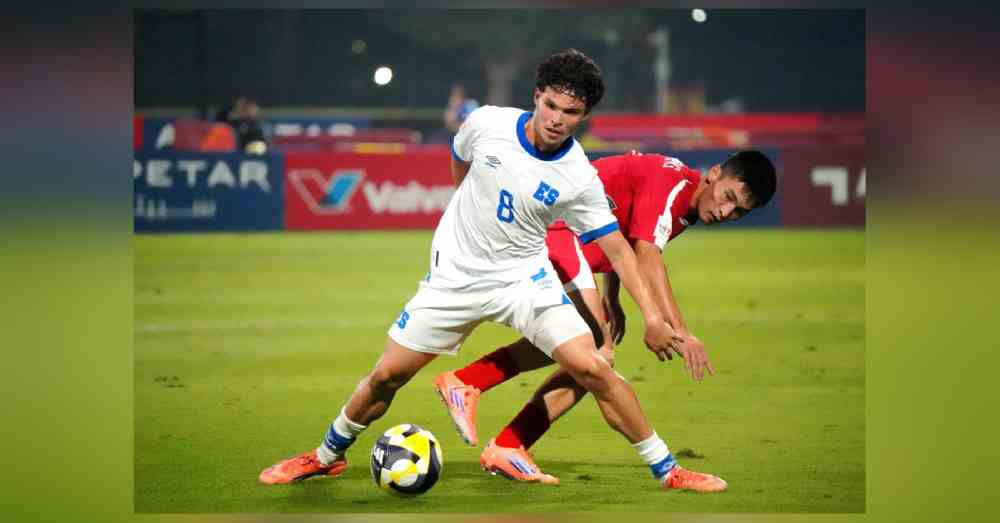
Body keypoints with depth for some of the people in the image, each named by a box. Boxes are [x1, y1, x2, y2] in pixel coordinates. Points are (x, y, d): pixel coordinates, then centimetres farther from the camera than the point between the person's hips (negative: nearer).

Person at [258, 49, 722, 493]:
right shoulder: (486, 124, -13)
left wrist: (651, 313, -19)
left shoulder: (579, 178, -16)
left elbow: (616, 248, -10)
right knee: (387, 374, 2)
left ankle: (666, 471, -4)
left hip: (524, 277, -1)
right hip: (454, 274, 1)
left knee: (592, 368, -17)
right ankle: (327, 457, 27)